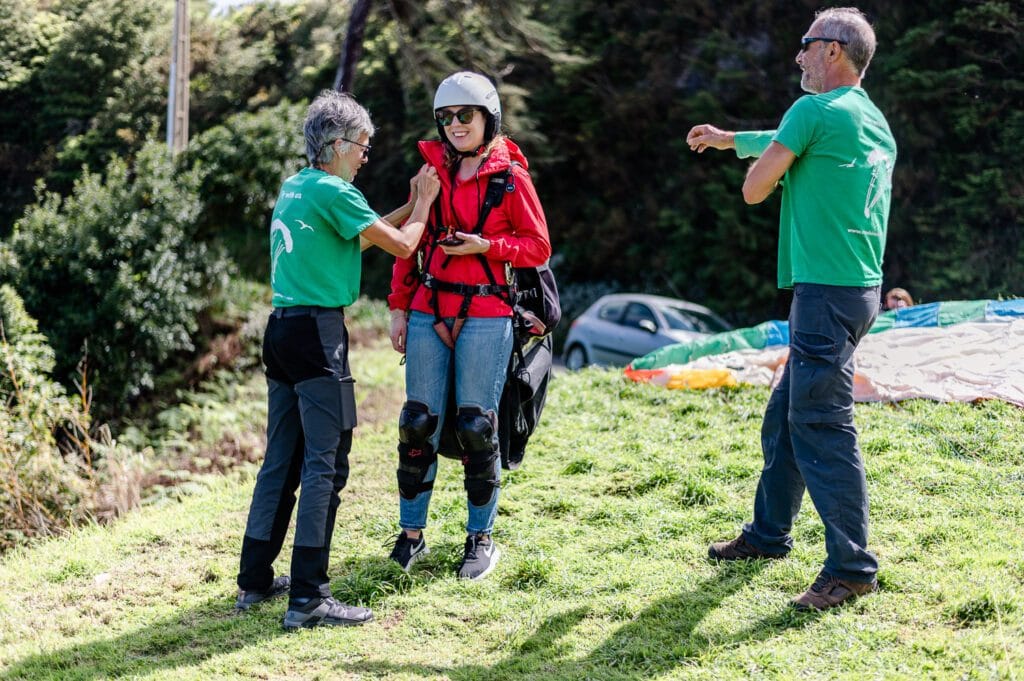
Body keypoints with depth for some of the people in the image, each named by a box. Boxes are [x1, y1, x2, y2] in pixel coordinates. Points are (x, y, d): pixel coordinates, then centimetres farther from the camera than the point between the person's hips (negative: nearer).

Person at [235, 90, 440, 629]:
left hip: (283, 327, 9)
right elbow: (402, 245, -6)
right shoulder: (333, 192, -11)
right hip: (319, 333, -9)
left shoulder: (294, 187, 16)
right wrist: (423, 202, 10)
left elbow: (358, 237, 25)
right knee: (325, 462, -6)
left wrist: (411, 204, 25)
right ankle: (308, 598, -6)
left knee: (281, 458, 14)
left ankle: (255, 580, 19)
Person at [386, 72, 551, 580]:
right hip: (428, 312, 3)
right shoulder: (431, 171, 10)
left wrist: (485, 246, -14)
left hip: (486, 316, -3)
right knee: (419, 422, 2)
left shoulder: (510, 176, 0)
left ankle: (480, 539, 13)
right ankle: (410, 534, 14)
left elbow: (538, 247, 1)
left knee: (476, 425, -1)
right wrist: (398, 307, 9)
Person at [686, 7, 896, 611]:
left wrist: (770, 182, 15)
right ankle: (768, 534, 30)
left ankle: (852, 567, -7)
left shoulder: (816, 111, -11)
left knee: (823, 426, -9)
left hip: (828, 291, -10)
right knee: (787, 415, 18)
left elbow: (755, 188, -7)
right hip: (858, 287, 10)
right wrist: (727, 139, 46)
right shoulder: (873, 122, 17)